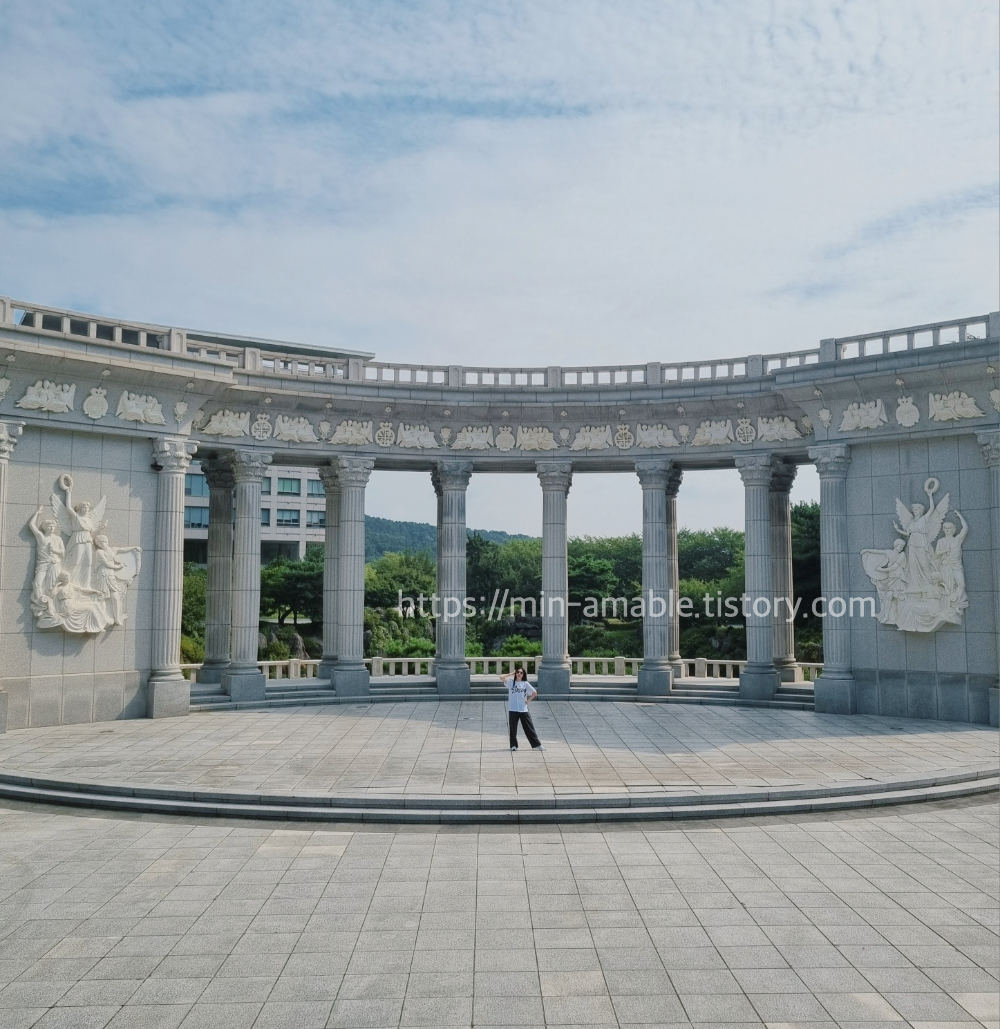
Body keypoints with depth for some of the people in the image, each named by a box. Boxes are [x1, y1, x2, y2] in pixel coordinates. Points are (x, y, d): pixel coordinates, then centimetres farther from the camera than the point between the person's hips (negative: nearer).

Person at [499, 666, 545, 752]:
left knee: (529, 728, 3)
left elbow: (535, 693, 7)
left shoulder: (525, 683, 5)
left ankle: (537, 745, 8)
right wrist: (511, 674, -2)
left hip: (523, 710, 0)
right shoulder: (510, 682, 3)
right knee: (512, 728, 6)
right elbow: (501, 678, -11)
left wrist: (528, 701, 0)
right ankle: (513, 745, 19)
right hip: (512, 710, 0)